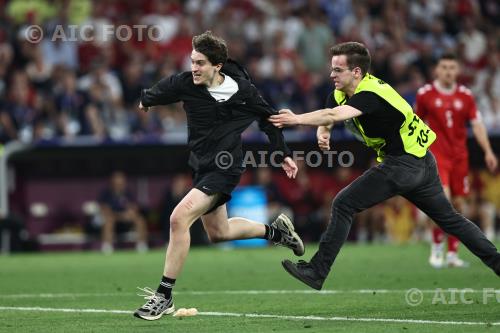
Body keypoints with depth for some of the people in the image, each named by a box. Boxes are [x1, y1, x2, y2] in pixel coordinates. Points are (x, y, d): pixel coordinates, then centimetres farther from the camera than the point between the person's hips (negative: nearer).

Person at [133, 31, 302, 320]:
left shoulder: (243, 90, -14)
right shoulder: (185, 83, -10)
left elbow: (268, 119, 4)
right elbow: (157, 94, 13)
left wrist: (284, 155, 7)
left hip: (225, 168, -6)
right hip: (202, 166, 6)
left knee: (179, 218, -22)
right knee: (217, 232, 21)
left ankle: (164, 296, -16)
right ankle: (275, 231, 46)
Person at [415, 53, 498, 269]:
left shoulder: (465, 95, 4)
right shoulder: (425, 94, -2)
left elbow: (477, 124, 1)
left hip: (460, 156, 3)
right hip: (436, 154, -3)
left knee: (459, 204, 3)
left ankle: (452, 254, 13)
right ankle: (436, 248, -5)